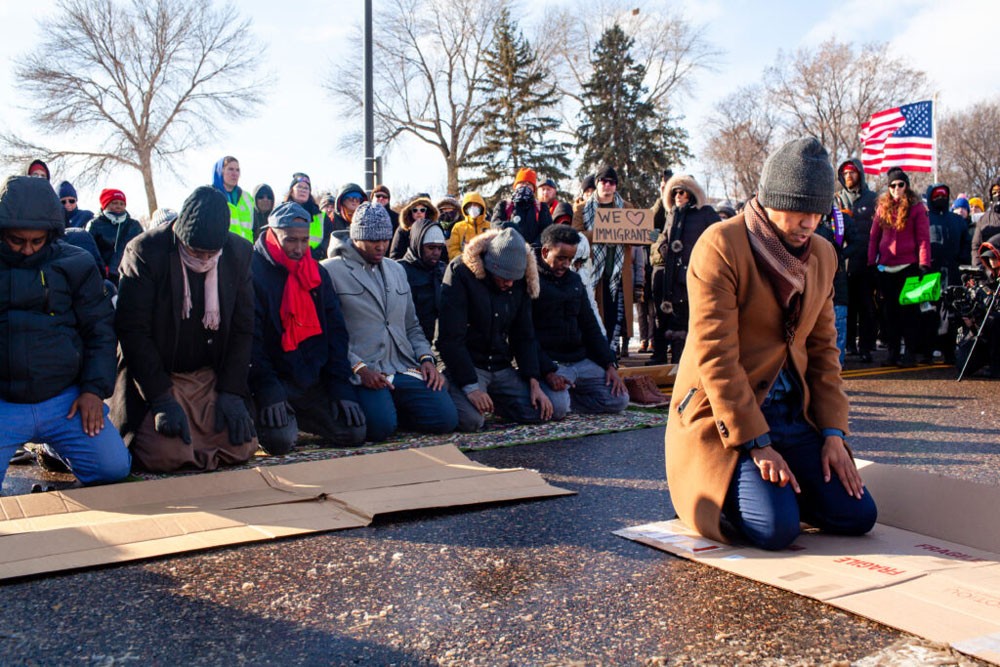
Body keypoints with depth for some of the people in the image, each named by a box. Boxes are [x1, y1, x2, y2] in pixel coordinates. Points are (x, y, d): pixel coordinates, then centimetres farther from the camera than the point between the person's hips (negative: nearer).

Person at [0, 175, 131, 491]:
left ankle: (57, 448, 21)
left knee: (113, 468, -11)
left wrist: (95, 389, -3)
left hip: (65, 401, 1)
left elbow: (100, 330, 7)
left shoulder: (74, 264, 5)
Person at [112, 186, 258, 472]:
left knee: (242, 447, -9)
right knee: (167, 455, -21)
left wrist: (231, 391, -7)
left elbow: (243, 327, 2)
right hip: (155, 376, -4)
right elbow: (132, 331, -15)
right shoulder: (145, 251, -14)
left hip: (212, 376, 4)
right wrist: (162, 399, -20)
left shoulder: (239, 252, -3)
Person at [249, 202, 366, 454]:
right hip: (276, 381, -5)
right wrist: (268, 390, -22)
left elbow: (336, 331, 9)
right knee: (281, 440, -27)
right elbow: (250, 339, -12)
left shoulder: (317, 273, 10)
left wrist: (342, 387, -1)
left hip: (316, 381, 5)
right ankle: (284, 417, 10)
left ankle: (295, 416, 16)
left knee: (354, 432, -10)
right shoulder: (253, 272, -7)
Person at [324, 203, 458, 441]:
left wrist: (426, 358, 6)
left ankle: (392, 407, 12)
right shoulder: (330, 271, -1)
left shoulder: (397, 270, 22)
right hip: (362, 373, -6)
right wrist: (359, 368, -17)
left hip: (405, 368, 6)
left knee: (446, 418, -12)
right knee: (381, 426, -30)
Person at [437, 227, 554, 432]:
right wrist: (470, 386, -23)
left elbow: (524, 336, 9)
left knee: (539, 411, -9)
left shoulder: (519, 281, 3)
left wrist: (534, 383, -1)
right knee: (471, 420, -29)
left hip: (501, 367, 6)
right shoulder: (461, 272, -15)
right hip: (464, 365, -6)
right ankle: (448, 396, 5)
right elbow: (450, 337, -18)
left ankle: (489, 399, 16)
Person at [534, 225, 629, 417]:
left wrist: (609, 365, 8)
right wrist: (548, 372, -24)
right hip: (549, 363, -7)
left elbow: (590, 326, 20)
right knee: (557, 408, -32)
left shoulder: (574, 280, 17)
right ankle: (552, 394, 1)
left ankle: (565, 395, 4)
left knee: (619, 399, -6)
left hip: (581, 362, 7)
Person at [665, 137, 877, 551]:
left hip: (794, 414, 7)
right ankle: (708, 493, 8)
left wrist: (833, 431, 1)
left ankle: (770, 486, 20)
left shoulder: (822, 256, 9)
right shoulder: (721, 245, -15)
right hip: (724, 415, -7)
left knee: (858, 516, -4)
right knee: (777, 527, -22)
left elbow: (823, 349, 12)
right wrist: (756, 443, -20)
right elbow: (715, 355, -19)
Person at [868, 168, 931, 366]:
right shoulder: (882, 207, 11)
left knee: (909, 309, -3)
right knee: (889, 311, 6)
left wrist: (924, 264, -10)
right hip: (885, 268, 4)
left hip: (908, 266, -3)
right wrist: (871, 262, 5)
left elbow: (923, 238, -1)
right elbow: (873, 236, 12)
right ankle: (893, 352, 13)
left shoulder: (917, 207, 2)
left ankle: (911, 352, 4)